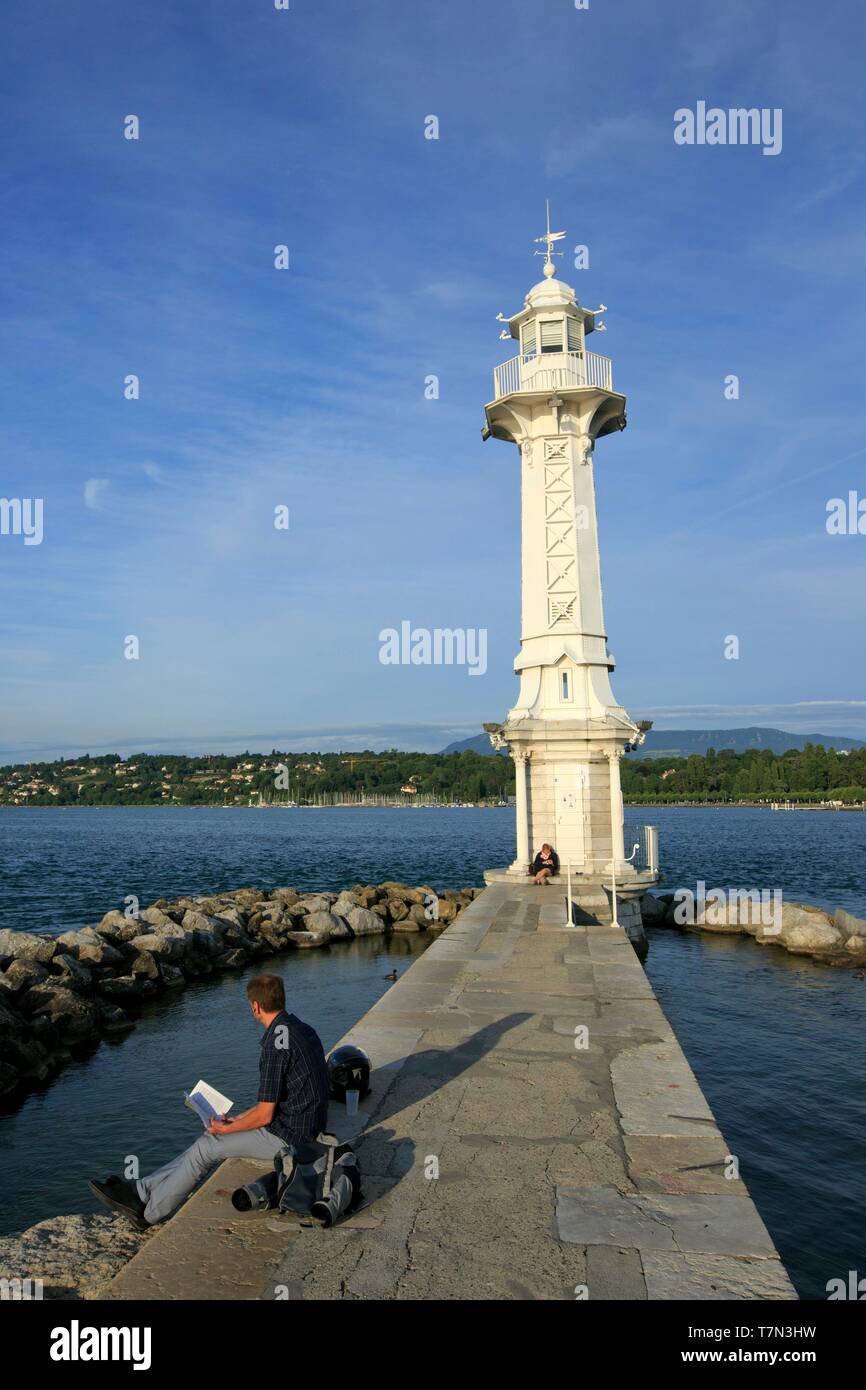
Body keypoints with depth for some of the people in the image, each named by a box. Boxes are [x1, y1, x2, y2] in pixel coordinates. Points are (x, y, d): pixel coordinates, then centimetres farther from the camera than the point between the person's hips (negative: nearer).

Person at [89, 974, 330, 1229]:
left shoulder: (276, 1045, -24)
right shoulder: (302, 1028, 6)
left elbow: (265, 1115, -21)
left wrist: (226, 1129, -4)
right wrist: (241, 1118, 16)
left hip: (287, 1135, -9)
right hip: (304, 1128, 9)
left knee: (205, 1148, 2)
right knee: (206, 1143, 12)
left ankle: (148, 1213, 17)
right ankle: (141, 1191, 16)